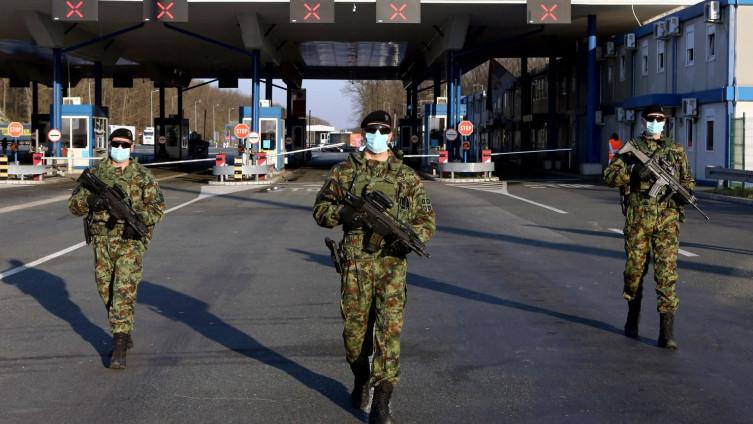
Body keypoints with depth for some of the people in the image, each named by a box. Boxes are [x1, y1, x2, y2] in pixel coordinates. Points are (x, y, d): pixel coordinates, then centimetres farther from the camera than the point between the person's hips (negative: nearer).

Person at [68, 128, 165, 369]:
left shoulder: (143, 176, 0)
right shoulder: (96, 174, 6)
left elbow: (158, 208, -2)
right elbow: (74, 205, 4)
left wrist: (140, 217, -22)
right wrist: (90, 201, -19)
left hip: (131, 242, -3)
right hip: (102, 241, 4)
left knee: (124, 292, -12)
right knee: (106, 290, 11)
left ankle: (119, 348, -12)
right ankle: (124, 333, 31)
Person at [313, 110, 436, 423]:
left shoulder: (406, 176, 6)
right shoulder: (344, 171, 6)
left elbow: (426, 220, 6)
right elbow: (320, 209, 5)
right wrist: (343, 213, -17)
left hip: (392, 261, -1)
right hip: (355, 262, 1)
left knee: (389, 329, -7)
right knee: (355, 327, 10)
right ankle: (360, 380, 37)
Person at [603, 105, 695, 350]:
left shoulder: (676, 150, 11)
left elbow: (688, 180, 16)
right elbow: (609, 176, -1)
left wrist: (685, 192, -7)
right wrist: (633, 171, -18)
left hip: (667, 221, 0)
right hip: (638, 219, 0)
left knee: (667, 272, -7)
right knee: (635, 269, 9)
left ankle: (666, 331, -9)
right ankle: (633, 317, 33)